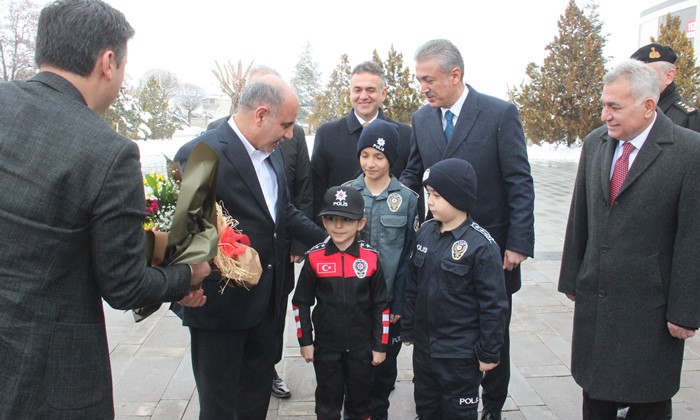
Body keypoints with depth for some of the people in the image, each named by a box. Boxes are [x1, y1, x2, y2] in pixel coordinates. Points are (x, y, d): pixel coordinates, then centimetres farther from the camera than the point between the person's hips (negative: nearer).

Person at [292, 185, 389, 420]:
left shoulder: (371, 258, -10)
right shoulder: (314, 258, -10)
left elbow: (381, 305, -3)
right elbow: (301, 302, -1)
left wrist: (380, 345, -1)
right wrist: (305, 340, -1)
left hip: (362, 346, 0)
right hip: (326, 346, 0)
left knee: (360, 397, 18)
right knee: (327, 400, 15)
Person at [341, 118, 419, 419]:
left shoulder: (407, 199, -5)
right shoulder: (345, 192, -2)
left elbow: (409, 255, -3)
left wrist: (399, 303, -7)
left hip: (388, 299, -1)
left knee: (385, 362, 12)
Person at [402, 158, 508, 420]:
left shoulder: (481, 246, -19)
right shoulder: (425, 232, 0)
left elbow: (494, 305, -15)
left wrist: (489, 353, -10)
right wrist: (408, 329, 12)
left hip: (461, 354, -6)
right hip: (423, 347, 6)